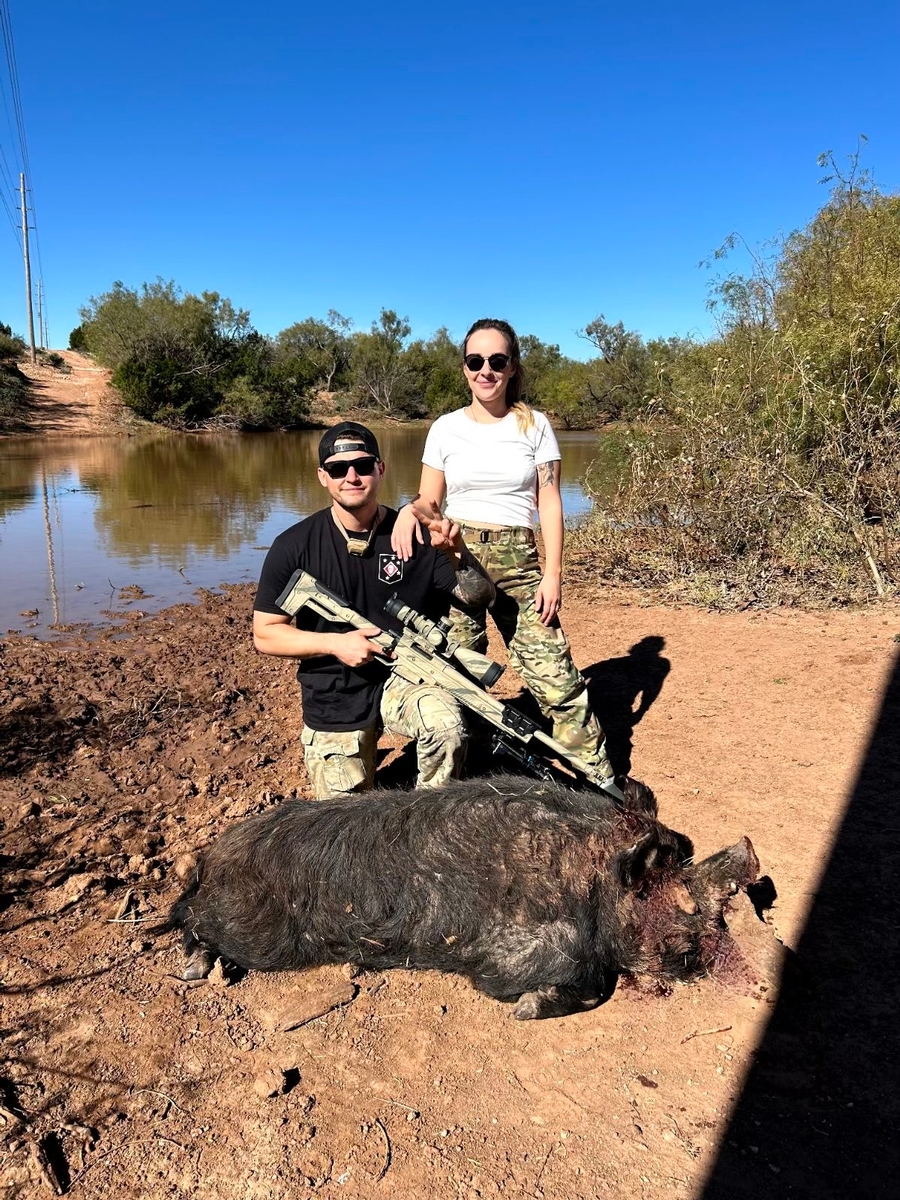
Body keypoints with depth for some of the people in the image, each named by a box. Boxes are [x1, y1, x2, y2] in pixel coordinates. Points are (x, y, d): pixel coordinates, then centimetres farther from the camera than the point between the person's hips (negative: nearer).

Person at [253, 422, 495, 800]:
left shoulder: (417, 535, -7)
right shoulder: (294, 546, -10)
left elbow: (480, 596, -7)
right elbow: (265, 634, -6)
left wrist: (457, 552, -26)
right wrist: (334, 644, -20)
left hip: (404, 678, 0)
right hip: (334, 702, 1)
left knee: (448, 725, -32)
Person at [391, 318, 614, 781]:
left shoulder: (534, 425, 4)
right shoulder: (445, 428, 7)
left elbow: (549, 503, 2)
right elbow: (431, 501, 8)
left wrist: (552, 573, -5)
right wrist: (409, 510, -17)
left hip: (518, 560, -1)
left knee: (554, 673, -5)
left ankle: (600, 777, 8)